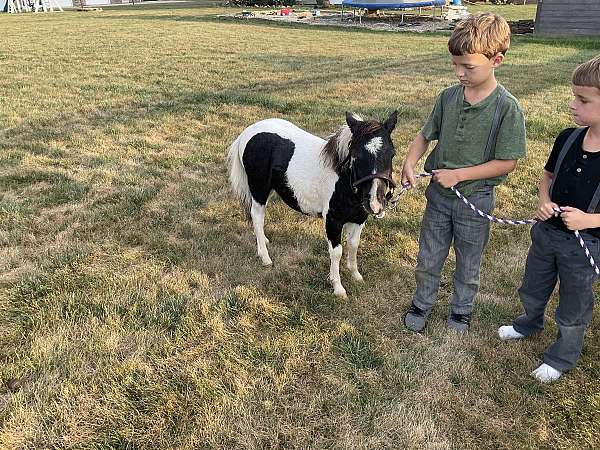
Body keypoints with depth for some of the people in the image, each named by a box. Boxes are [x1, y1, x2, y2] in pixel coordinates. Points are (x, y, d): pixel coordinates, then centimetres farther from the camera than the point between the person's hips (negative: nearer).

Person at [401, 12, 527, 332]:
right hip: (438, 194, 3)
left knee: (468, 264, 18)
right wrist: (409, 164, -15)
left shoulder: (507, 107, -18)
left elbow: (507, 163, -16)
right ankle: (422, 303, 41)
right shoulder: (448, 97, -6)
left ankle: (461, 309, 42)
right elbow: (425, 135, 4)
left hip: (475, 198, -3)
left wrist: (457, 174, -20)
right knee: (428, 258, 18)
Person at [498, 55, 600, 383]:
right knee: (532, 290, 27)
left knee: (573, 309, 17)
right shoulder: (567, 138, -9)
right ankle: (530, 323, 57)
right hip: (547, 232, 5)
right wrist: (544, 200, -9)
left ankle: (563, 356, 42)